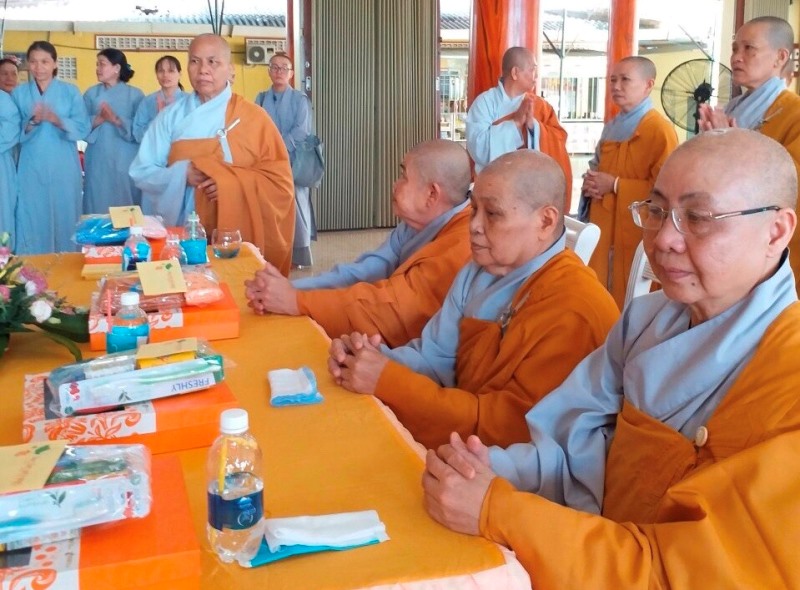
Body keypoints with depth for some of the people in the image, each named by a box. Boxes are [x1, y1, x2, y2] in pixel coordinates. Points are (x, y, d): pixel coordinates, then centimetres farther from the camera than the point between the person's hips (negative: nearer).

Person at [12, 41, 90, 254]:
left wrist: (57, 120, -21)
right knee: (32, 222, 2)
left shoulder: (70, 91, 4)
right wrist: (32, 122, -17)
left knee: (65, 219, 4)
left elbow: (83, 128, -4)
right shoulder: (19, 93, 6)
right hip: (31, 169, 1)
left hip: (64, 168, -1)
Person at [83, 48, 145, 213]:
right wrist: (97, 120, -13)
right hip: (98, 162, 2)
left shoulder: (135, 94, 1)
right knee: (98, 206, 3)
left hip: (126, 162, -2)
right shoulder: (91, 94, 9)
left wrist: (117, 120, -17)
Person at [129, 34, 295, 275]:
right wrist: (181, 175, -15)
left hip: (238, 237, -1)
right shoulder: (170, 117, 4)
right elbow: (141, 172, 3)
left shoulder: (253, 117, -1)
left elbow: (279, 179, -4)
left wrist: (232, 183, -18)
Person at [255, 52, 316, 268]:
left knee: (294, 208, -3)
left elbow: (300, 132, -9)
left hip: (292, 162, -3)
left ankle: (297, 256, 5)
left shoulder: (300, 99, 1)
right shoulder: (260, 99, 10)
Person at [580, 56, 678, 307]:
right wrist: (590, 183, 1)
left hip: (637, 230, -7)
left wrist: (615, 185, -19)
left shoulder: (660, 129, -11)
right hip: (603, 226, 8)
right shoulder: (611, 127, 14)